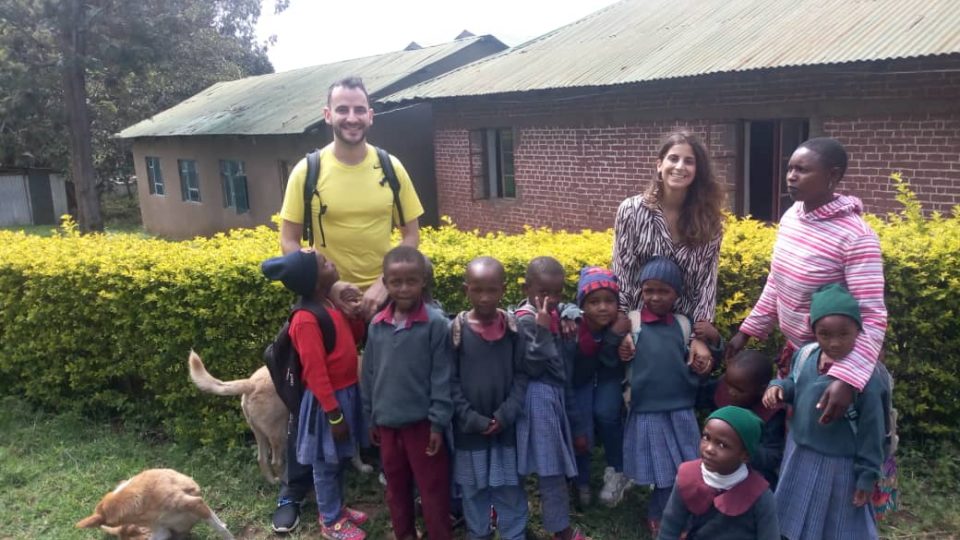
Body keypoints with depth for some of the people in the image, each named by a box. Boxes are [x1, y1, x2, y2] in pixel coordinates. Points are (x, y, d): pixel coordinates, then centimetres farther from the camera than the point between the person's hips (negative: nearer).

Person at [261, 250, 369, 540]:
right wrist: (334, 414, -19)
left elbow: (354, 337, 13)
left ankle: (338, 507, 40)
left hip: (345, 391, 8)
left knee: (339, 458, 23)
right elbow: (315, 373, -23)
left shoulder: (331, 302, 1)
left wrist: (355, 315, -7)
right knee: (327, 462, 10)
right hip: (328, 399, -8)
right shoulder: (307, 319, -25)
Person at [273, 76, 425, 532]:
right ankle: (293, 491, 26)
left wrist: (385, 285, -12)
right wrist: (327, 285, -15)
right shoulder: (307, 171, -9)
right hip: (326, 299, -1)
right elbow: (289, 242, -5)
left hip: (383, 297, 1)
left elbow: (411, 234, -1)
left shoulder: (391, 168, -4)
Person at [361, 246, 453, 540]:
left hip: (422, 422, -5)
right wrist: (371, 419, 11)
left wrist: (438, 422, -12)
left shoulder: (436, 323, -13)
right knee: (396, 488, 20)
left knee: (433, 490, 7)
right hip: (387, 423, 5)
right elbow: (368, 375, 8)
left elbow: (442, 377, -12)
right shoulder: (377, 325, 0)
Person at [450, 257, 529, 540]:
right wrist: (473, 419, -14)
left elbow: (522, 375, -4)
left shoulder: (514, 328, -5)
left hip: (506, 427, 1)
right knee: (473, 490, 15)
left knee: (510, 490, 11)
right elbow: (450, 381, -8)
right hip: (469, 428, 0)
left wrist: (505, 415, -14)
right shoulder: (456, 330, -9)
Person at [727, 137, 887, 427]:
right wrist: (748, 330, 9)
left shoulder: (855, 237, -25)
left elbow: (872, 318, -27)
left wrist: (846, 378, -39)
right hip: (794, 349, 6)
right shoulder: (791, 216, -3)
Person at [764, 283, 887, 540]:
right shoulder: (805, 355, -10)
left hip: (837, 466, -5)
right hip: (799, 456, 6)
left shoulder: (867, 376, -25)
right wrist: (779, 386, -11)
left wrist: (867, 476, -11)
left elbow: (871, 431, -17)